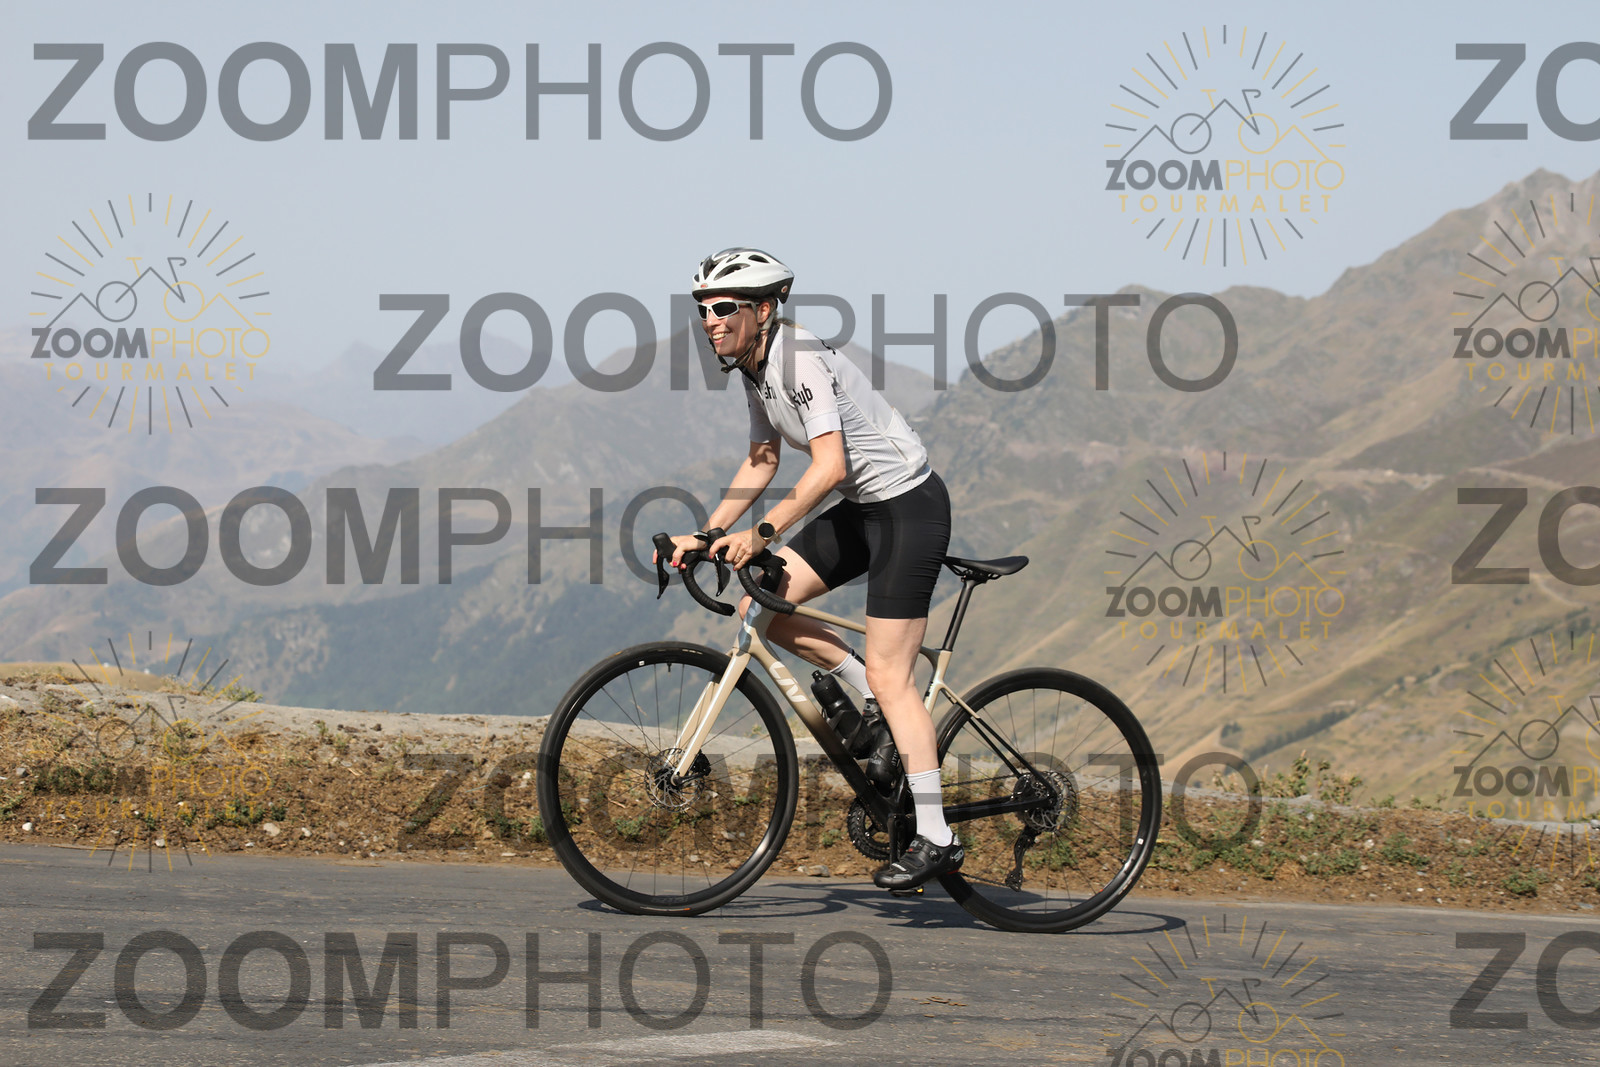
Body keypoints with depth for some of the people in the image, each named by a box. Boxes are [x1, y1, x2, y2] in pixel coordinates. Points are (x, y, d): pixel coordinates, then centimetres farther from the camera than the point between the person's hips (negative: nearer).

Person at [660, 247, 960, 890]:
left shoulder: (801, 361, -23)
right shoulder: (755, 368, 6)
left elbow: (829, 466, -31)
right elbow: (762, 462, 16)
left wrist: (762, 533, -34)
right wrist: (707, 537, 7)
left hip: (908, 505, -9)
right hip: (863, 507, 9)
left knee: (888, 676, -10)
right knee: (760, 604, -2)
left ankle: (935, 841, -7)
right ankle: (878, 708, 12)